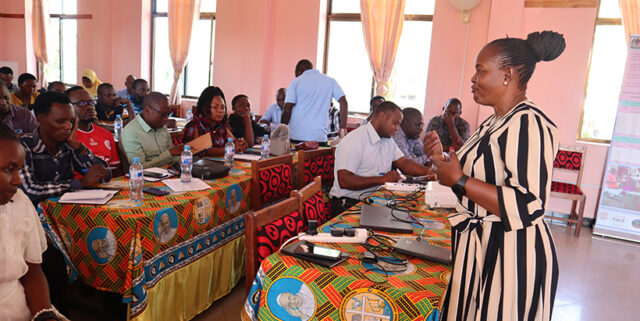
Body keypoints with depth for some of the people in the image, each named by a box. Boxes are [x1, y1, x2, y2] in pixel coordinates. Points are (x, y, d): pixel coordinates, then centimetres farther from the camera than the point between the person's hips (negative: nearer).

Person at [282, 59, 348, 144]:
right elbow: (343, 102, 1)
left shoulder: (296, 81, 5)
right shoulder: (330, 81, 11)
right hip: (319, 137, 1)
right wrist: (343, 128, 3)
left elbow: (287, 110, -2)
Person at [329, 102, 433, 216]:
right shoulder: (354, 140, -15)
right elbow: (343, 181, -22)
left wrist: (428, 172, -4)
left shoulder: (388, 140, 15)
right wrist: (382, 179, -24)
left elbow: (404, 163, 14)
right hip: (349, 204, -8)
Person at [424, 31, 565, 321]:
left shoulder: (528, 123, -20)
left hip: (510, 255, -9)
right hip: (480, 246, 10)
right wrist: (441, 158, 7)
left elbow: (527, 206, -28)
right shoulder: (495, 122, 11)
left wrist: (460, 180, -23)